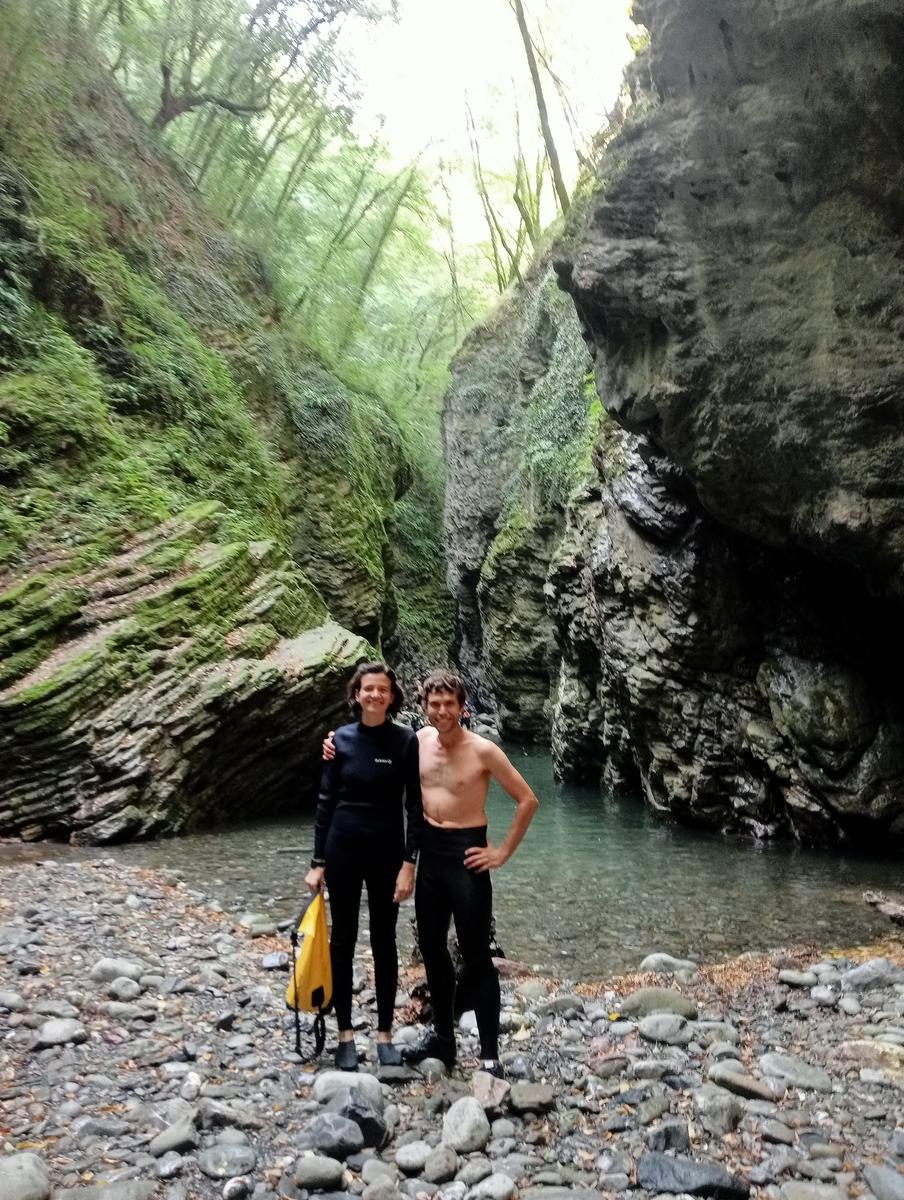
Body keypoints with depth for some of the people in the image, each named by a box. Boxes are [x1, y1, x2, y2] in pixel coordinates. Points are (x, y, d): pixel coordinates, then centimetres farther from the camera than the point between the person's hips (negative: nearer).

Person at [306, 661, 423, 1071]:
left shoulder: (406, 740, -7)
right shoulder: (341, 739, -2)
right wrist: (318, 861, 0)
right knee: (343, 939, 10)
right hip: (342, 847, 2)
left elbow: (415, 807, -6)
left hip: (386, 850, -1)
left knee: (384, 942, 9)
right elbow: (326, 801, 2)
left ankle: (385, 1033, 23)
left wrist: (409, 862, -11)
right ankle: (345, 1033, 22)